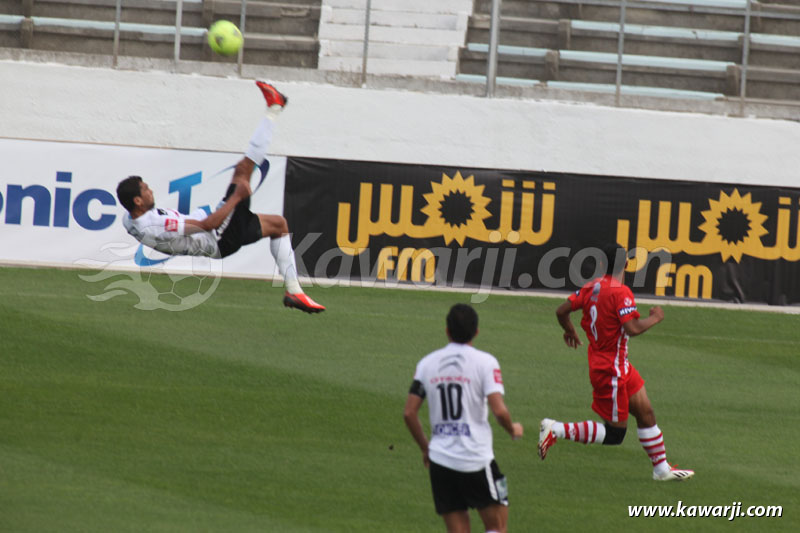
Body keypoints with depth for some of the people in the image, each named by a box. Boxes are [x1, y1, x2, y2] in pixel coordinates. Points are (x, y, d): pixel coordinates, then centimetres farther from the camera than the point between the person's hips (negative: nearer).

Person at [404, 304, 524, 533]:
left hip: (440, 460, 4)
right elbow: (499, 410, -15)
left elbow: (409, 413, 6)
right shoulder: (485, 362, -7)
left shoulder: (426, 364, 6)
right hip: (477, 459, -4)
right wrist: (513, 429, 6)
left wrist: (425, 448, 20)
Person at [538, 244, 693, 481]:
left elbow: (562, 311, 6)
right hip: (610, 370, -9)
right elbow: (632, 328, -28)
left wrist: (570, 331, 27)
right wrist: (655, 318, -10)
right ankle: (557, 430, -7)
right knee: (614, 433, -3)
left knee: (645, 412, 15)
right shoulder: (621, 292, -21)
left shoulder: (592, 287, 3)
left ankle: (662, 468, 22)